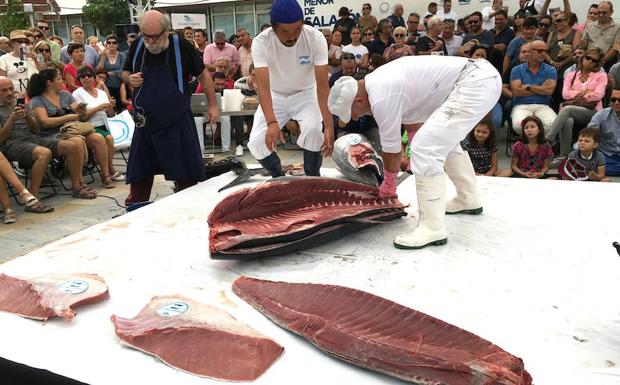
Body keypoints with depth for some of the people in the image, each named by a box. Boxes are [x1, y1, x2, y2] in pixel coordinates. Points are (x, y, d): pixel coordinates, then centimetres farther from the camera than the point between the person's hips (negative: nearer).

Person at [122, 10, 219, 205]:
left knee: (185, 174, 3)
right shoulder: (137, 47, 0)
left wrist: (213, 105, -2)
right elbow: (125, 72, 15)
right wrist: (130, 78, -9)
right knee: (139, 172, 11)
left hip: (177, 122, -3)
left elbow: (203, 75, 0)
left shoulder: (181, 47, -10)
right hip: (145, 121, 3)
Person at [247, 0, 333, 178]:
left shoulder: (315, 37, -25)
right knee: (256, 142, -17)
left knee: (312, 129, -31)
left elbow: (322, 85, -27)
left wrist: (329, 126, -38)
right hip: (276, 95, 1)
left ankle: (313, 179, -5)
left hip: (305, 93, -1)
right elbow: (263, 86, -33)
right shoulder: (261, 42, -25)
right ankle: (279, 177, 14)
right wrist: (272, 123, -50)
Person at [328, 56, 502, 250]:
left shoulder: (382, 99, -18)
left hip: (474, 85, -11)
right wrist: (416, 163, 29)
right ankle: (468, 200, 41)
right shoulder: (379, 82, 12)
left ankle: (432, 228, -10)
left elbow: (392, 150, -7)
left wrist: (388, 186, 10)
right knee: (445, 140, 28)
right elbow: (411, 121, 24)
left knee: (425, 148, -15)